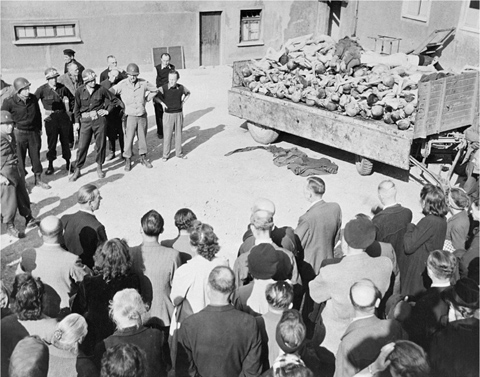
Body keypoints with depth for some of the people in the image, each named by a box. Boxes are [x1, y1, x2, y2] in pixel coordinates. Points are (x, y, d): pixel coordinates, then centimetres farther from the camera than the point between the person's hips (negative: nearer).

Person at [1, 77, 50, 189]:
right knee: (19, 158, 4)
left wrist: (39, 128, 15)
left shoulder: (33, 98, -3)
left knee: (36, 156, 13)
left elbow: (38, 114, 12)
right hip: (19, 133, -4)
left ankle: (38, 179, 28)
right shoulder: (10, 102, -14)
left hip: (33, 132, 4)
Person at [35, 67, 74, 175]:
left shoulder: (62, 87, 0)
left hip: (63, 116, 2)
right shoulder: (42, 89, -8)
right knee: (52, 141, 2)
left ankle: (68, 162, 22)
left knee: (65, 140, 8)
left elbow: (72, 99, 15)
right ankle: (50, 165, 12)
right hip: (50, 118, -2)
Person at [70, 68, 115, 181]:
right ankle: (77, 170, 10)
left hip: (99, 119, 0)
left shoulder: (101, 89, -4)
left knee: (100, 144, 7)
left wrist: (107, 110, 2)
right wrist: (76, 122, 4)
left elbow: (113, 100, 11)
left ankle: (99, 167, 24)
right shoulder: (79, 91, -2)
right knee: (82, 146, 0)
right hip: (85, 121, 0)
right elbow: (77, 108, 8)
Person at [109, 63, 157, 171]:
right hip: (130, 116, -3)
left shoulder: (143, 83, -3)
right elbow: (109, 93, -17)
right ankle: (128, 160, 12)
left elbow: (154, 90, 13)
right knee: (129, 138, -1)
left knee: (143, 137, 12)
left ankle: (143, 157, 27)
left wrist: (146, 98, 7)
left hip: (142, 115, 3)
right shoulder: (122, 84, -11)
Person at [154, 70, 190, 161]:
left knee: (178, 134, 11)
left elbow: (188, 93, 18)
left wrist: (183, 102, 6)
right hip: (168, 115, -3)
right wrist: (161, 102, -15)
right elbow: (154, 96, -6)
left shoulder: (181, 87, -3)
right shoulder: (163, 88, -13)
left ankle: (179, 153, 25)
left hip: (179, 114, 3)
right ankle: (165, 155, 14)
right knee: (167, 135, 2)